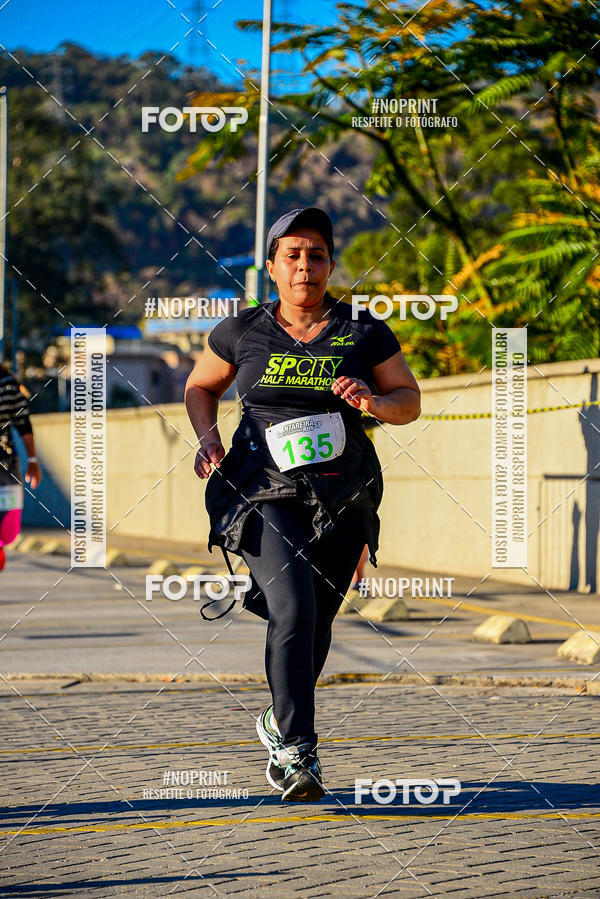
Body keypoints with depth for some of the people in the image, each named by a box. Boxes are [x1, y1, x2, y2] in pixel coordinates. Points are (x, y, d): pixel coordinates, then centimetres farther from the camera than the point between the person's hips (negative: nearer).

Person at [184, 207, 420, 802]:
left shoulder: (364, 334, 4)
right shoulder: (242, 332, 4)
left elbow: (410, 402, 10)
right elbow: (200, 387, 19)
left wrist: (373, 402, -11)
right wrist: (207, 436, 0)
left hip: (342, 498, 2)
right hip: (263, 491, -2)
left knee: (316, 624, 9)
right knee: (293, 610, -21)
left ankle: (280, 723, 36)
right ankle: (297, 751, -19)